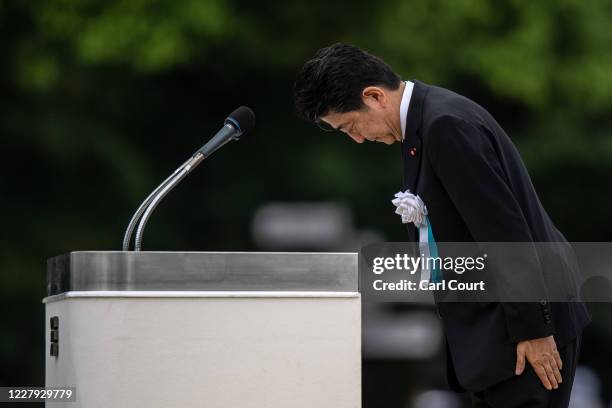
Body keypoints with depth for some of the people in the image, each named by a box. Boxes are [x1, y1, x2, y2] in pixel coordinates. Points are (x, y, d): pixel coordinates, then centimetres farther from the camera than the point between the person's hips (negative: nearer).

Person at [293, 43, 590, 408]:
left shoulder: (446, 125, -20)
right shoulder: (429, 119, 11)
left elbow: (506, 231, -22)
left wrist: (533, 331, -21)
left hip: (527, 323, -10)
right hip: (495, 322, 10)